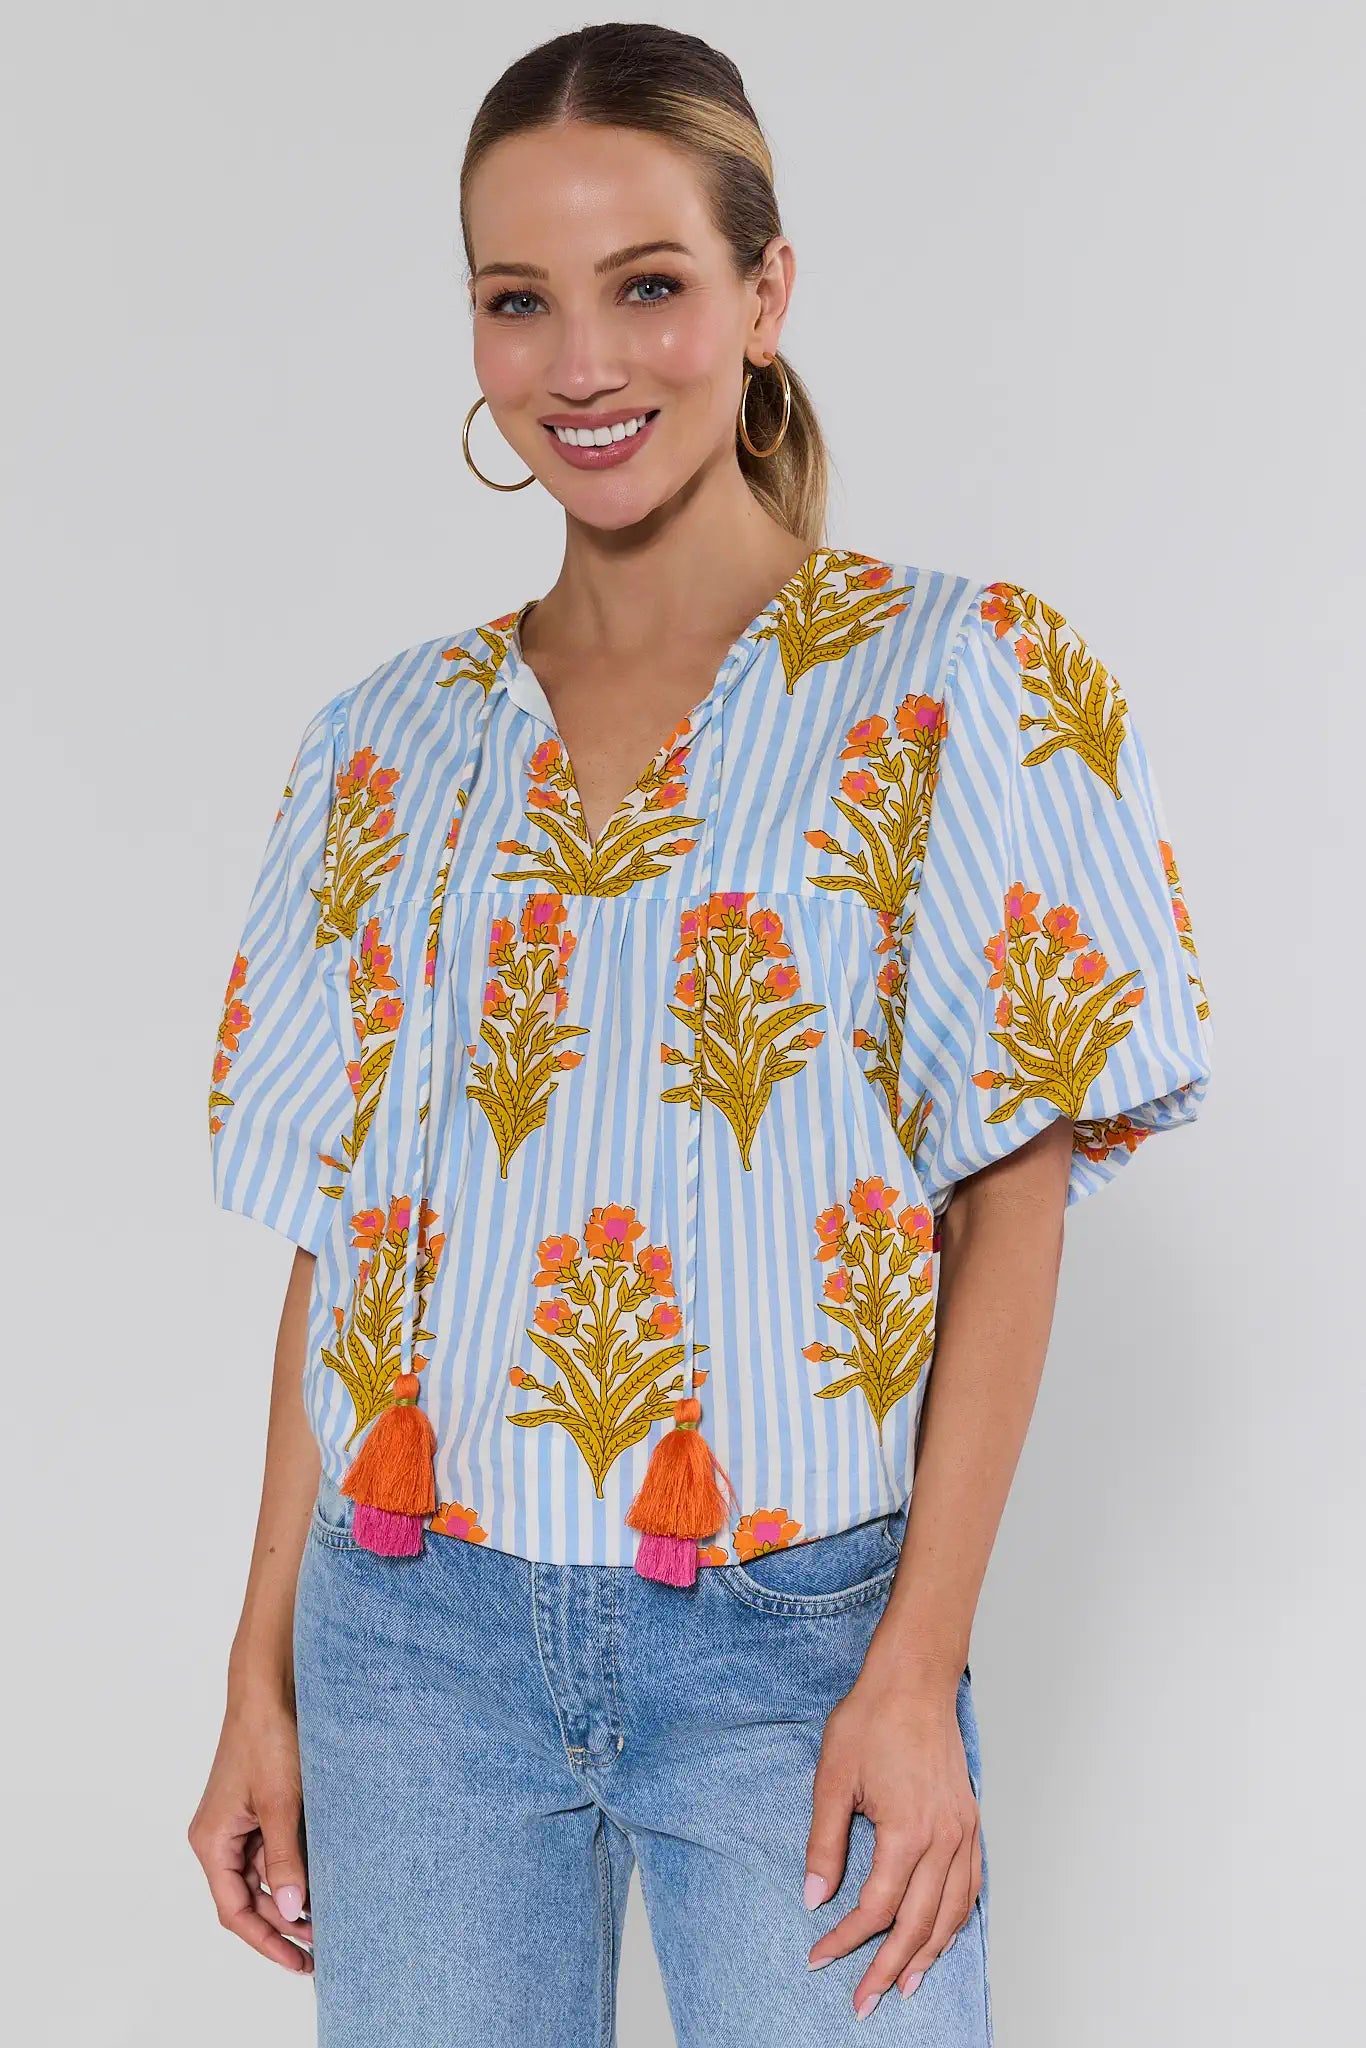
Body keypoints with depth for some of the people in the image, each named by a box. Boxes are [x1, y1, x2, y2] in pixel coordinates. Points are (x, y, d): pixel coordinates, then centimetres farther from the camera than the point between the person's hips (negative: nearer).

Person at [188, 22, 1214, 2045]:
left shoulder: (962, 682, -2)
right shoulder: (391, 743, 7)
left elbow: (1012, 1205, -5)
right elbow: (338, 1235, 8)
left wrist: (919, 1668, -12)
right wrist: (262, 1680, 4)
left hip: (792, 1642, -2)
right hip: (414, 1632, 3)